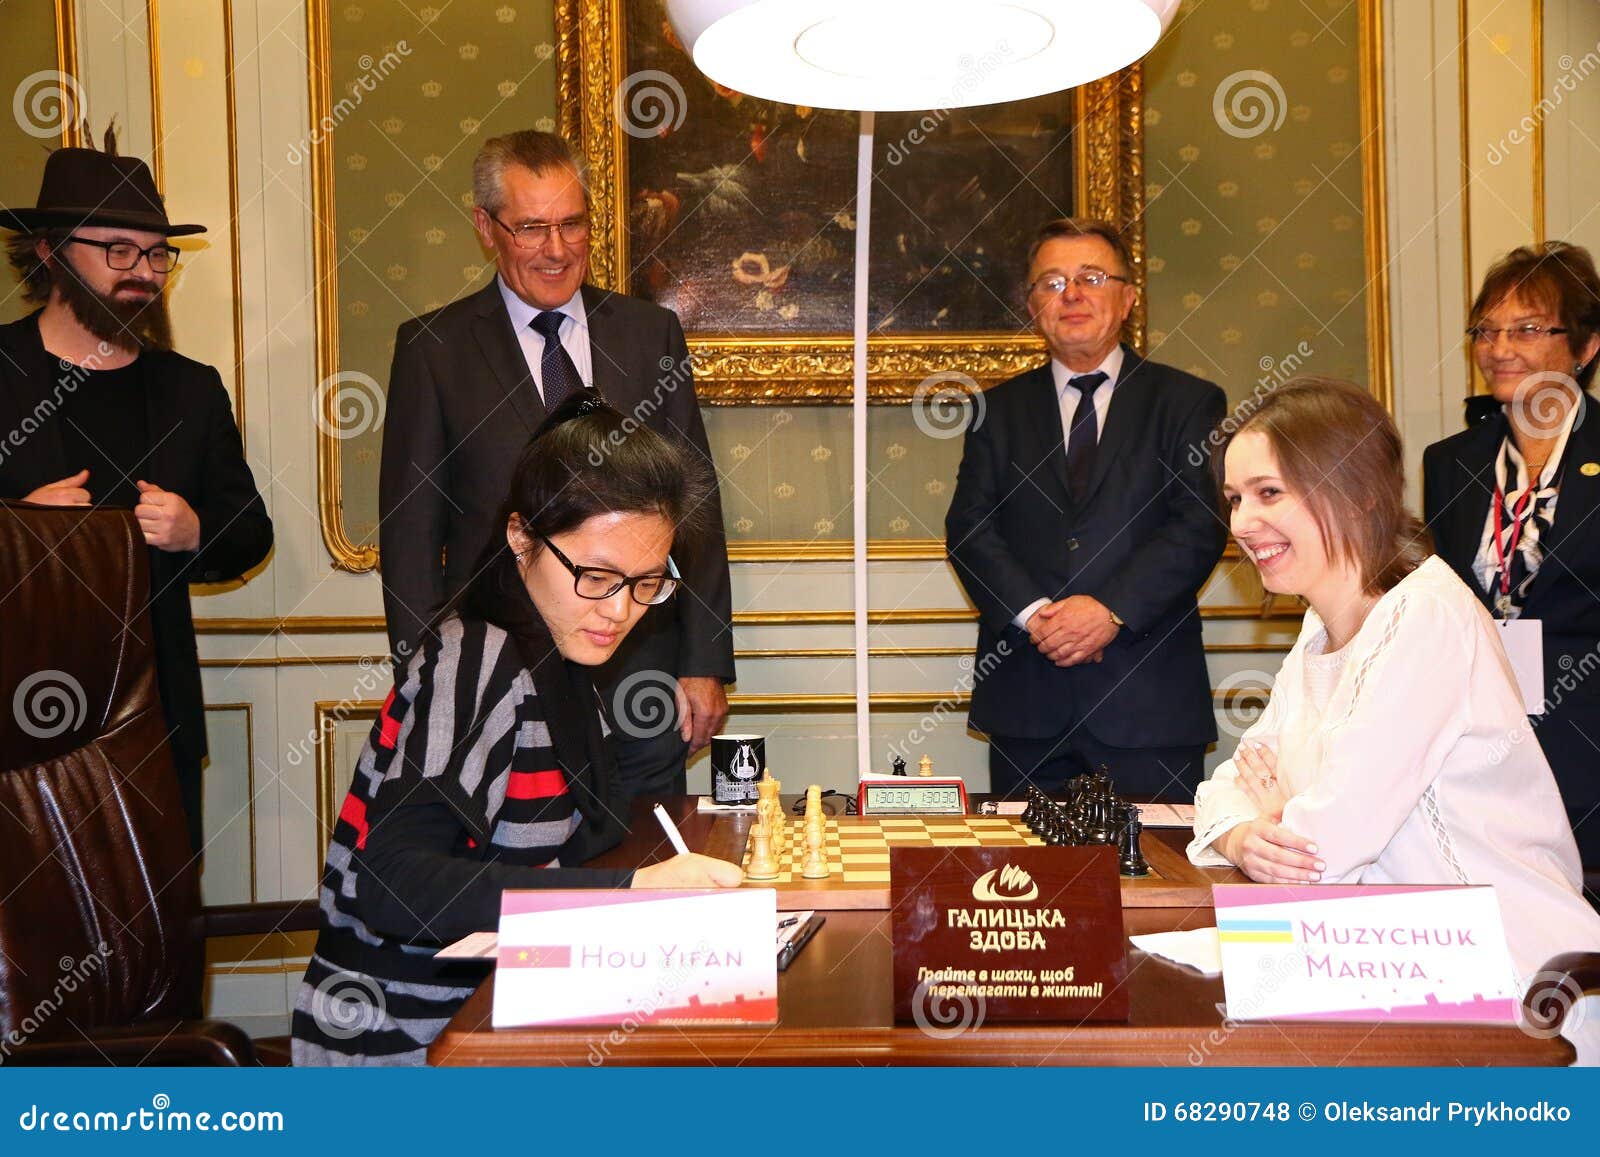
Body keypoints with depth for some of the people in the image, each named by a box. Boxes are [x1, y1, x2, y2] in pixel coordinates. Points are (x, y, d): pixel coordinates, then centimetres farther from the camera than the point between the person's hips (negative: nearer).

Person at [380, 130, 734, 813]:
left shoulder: (651, 334, 7)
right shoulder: (433, 348, 1)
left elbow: (696, 502, 8)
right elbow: (410, 531, 1)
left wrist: (706, 665, 3)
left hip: (641, 678, 2)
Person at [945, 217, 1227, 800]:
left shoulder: (1188, 402, 7)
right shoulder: (1000, 409, 13)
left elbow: (1200, 525, -4)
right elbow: (968, 527, 4)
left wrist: (1112, 609, -16)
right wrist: (1031, 613, -13)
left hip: (1148, 692, -1)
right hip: (1025, 697, 2)